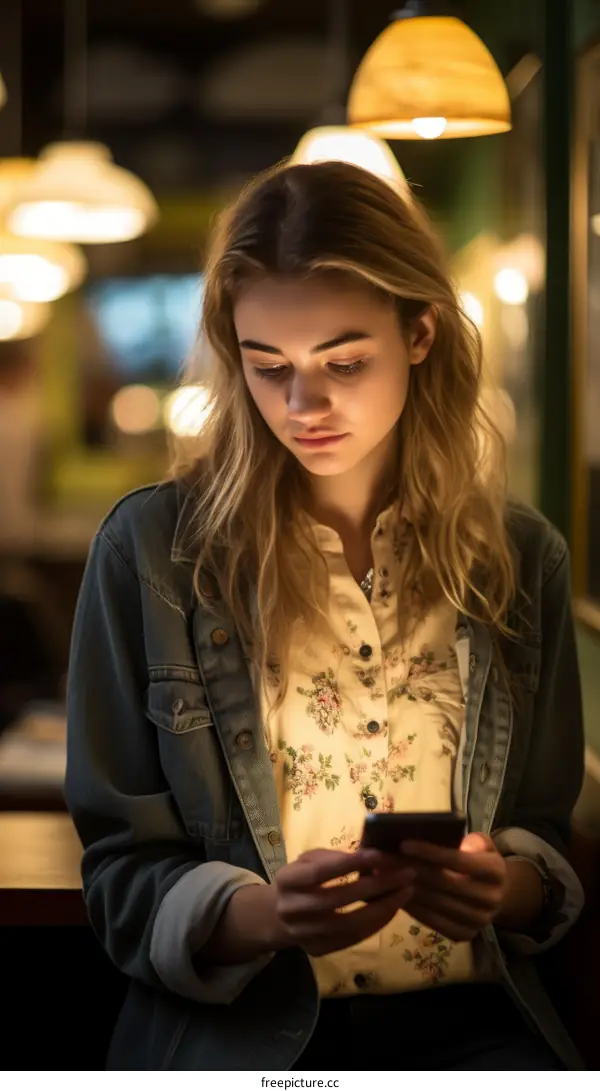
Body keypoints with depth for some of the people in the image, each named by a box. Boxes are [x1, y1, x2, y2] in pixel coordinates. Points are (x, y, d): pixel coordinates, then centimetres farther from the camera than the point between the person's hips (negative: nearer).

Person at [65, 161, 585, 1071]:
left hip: (465, 1017, 3)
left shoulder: (522, 559, 9)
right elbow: (124, 872, 3)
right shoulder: (151, 551, 1)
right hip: (234, 1019, -3)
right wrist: (263, 913, -18)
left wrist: (504, 887, -8)